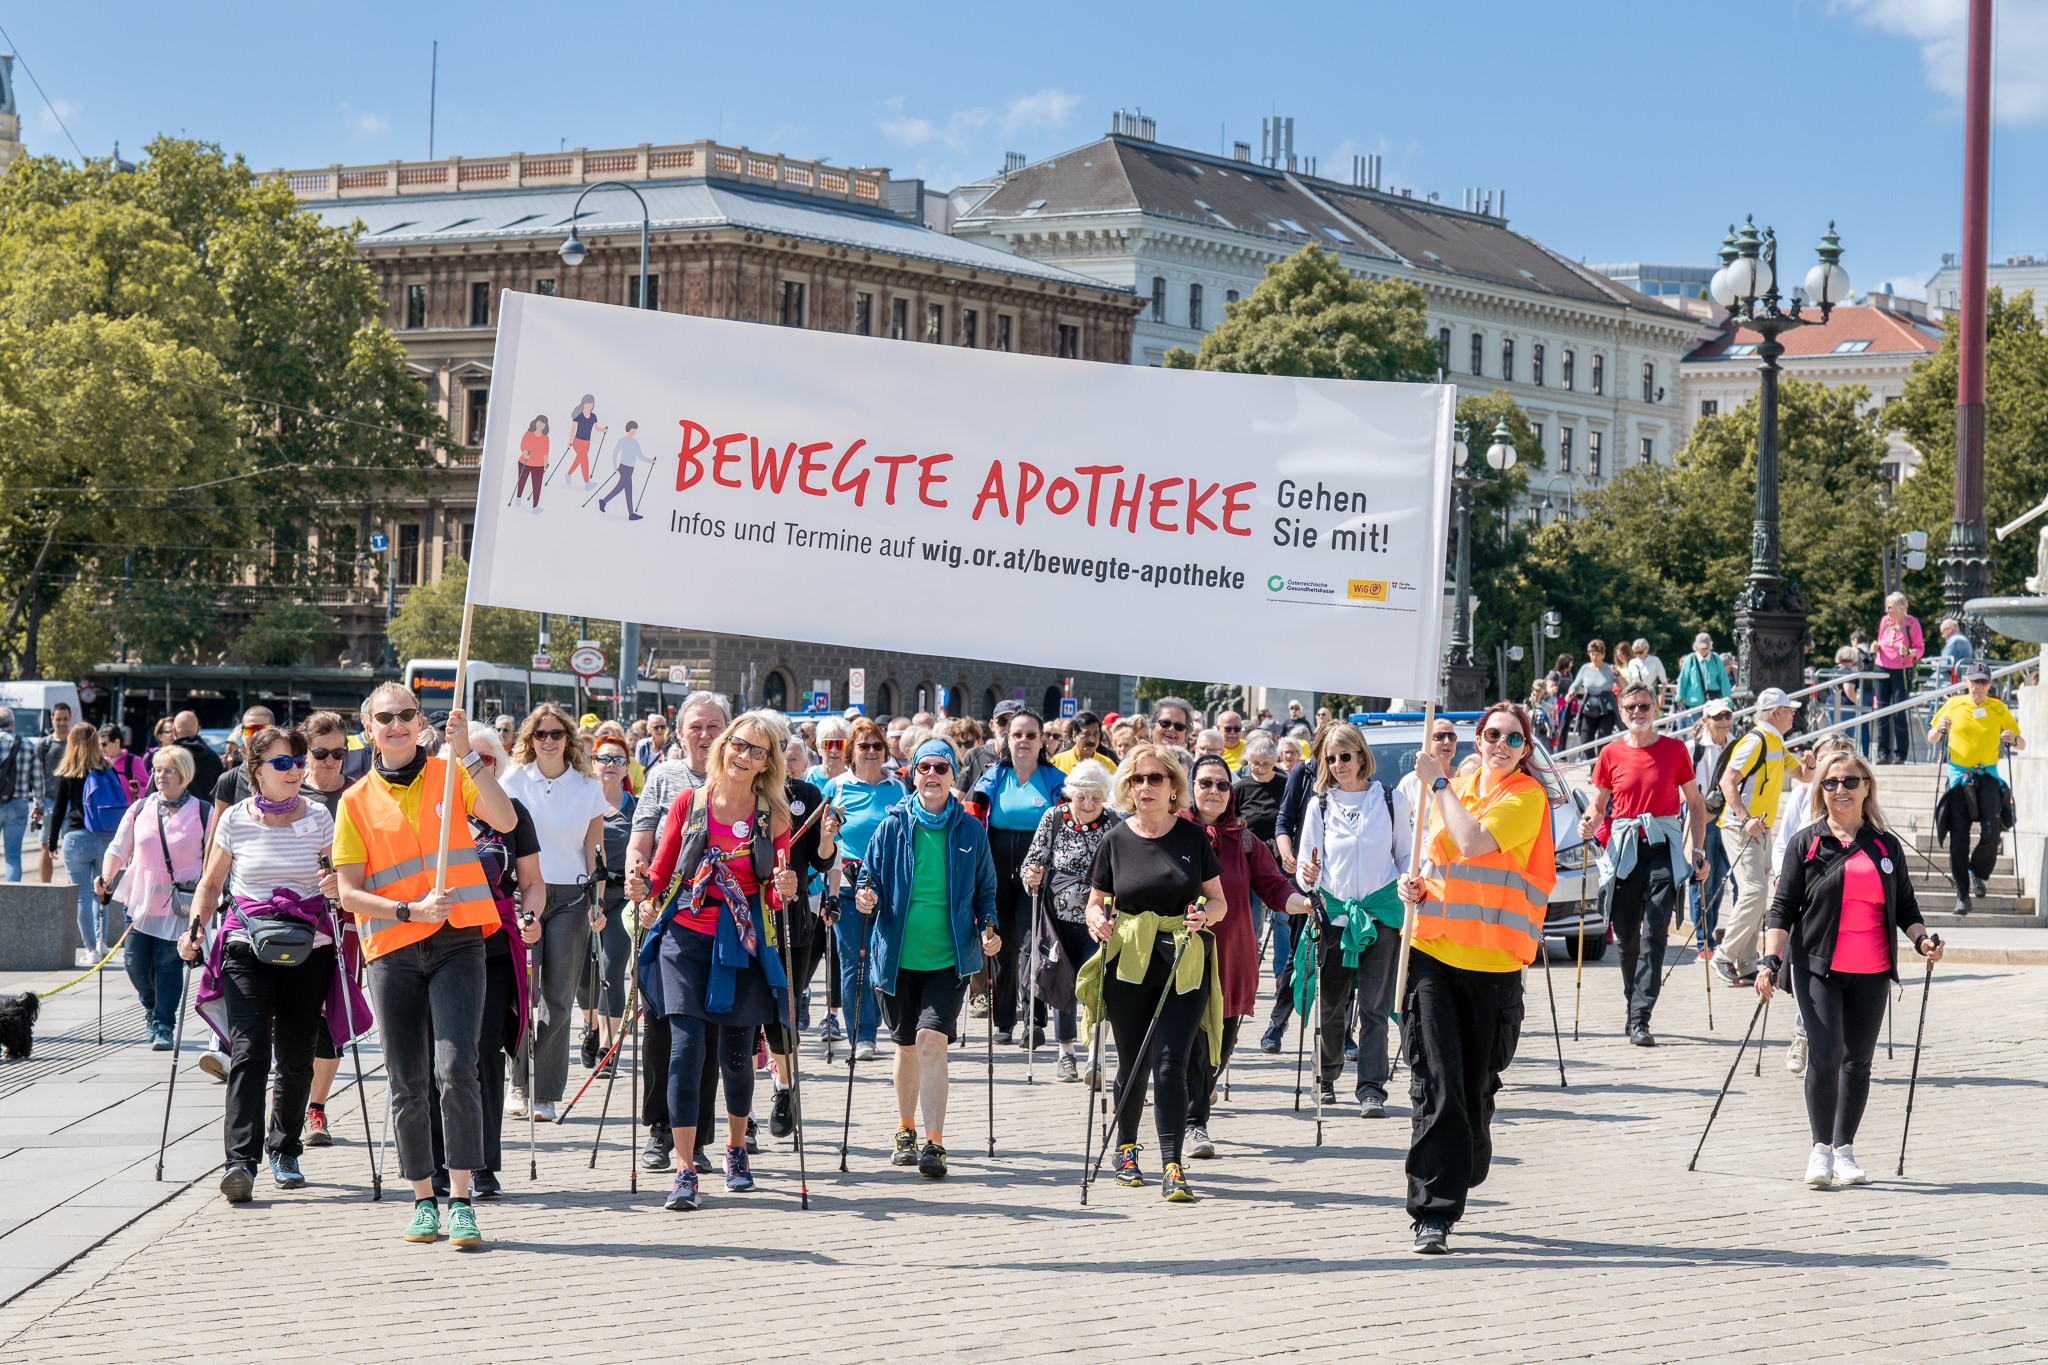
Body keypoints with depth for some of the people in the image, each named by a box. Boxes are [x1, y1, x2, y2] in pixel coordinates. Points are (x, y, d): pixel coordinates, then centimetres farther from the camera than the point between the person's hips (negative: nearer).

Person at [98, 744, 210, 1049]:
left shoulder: (203, 813, 0)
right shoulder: (140, 809, 7)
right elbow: (118, 849, 7)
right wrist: (106, 877, -11)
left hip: (180, 905, -3)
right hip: (141, 899, 3)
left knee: (169, 963, -7)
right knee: (135, 962, 1)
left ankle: (164, 1025, 2)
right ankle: (152, 1006, 30)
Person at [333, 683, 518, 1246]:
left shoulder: (450, 775, 6)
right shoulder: (356, 802, 7)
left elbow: (505, 820, -11)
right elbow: (350, 893, 1)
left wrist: (467, 755, -19)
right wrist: (410, 911, -14)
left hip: (457, 945, -1)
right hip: (391, 953, 2)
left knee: (455, 1070, -15)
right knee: (408, 1086, 5)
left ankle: (461, 1200, -11)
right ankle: (423, 1199, 17)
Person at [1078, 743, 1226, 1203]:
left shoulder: (1193, 837, 3)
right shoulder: (1116, 841, 3)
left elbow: (1219, 902, 8)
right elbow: (1096, 903, 10)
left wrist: (1204, 915, -14)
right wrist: (1097, 920, -13)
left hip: (1184, 968, -1)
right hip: (1128, 968, 1)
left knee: (1170, 1064, -12)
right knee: (1134, 1065, 10)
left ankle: (1173, 1169, -13)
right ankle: (1126, 1149, 34)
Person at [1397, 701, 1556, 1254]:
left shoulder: (1527, 797, -4)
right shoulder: (1454, 788, 13)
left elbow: (1473, 843, -20)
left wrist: (1439, 784, -11)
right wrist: (1417, 885, 5)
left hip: (1491, 961, -3)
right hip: (1433, 952, 3)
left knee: (1476, 1092, 6)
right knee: (1436, 1087, -8)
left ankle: (1455, 1187, 26)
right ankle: (1433, 1214, -9)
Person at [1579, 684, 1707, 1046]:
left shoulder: (1675, 749, 5)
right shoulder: (1610, 754, 8)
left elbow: (1695, 802, 11)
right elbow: (1598, 804, 13)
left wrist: (1698, 850, 5)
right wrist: (1589, 822, -10)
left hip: (1663, 848, -2)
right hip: (1623, 848, 2)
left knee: (1654, 933, -13)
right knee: (1626, 935, 4)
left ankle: (1640, 1019, -15)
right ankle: (1634, 1006, 24)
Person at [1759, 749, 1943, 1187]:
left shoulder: (1887, 846, 10)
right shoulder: (1806, 844, 3)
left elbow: (1905, 906, 17)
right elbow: (1783, 907, 0)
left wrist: (1922, 939, -3)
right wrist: (1771, 960, -10)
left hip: (1871, 973, 3)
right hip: (1817, 967, -3)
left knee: (1858, 1060, 6)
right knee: (1824, 1052, -15)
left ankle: (1845, 1151, 17)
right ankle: (1820, 1149, -3)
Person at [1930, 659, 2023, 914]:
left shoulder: (1998, 709, 5)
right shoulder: (1953, 706, 5)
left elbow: (2022, 744, 9)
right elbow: (1931, 739, 11)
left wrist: (2014, 740, -14)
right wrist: (1939, 729, -12)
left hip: (1987, 775, 0)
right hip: (1958, 775, 0)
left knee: (1991, 833, -13)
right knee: (1959, 838, -6)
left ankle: (1977, 873, 17)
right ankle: (1962, 895, 1)